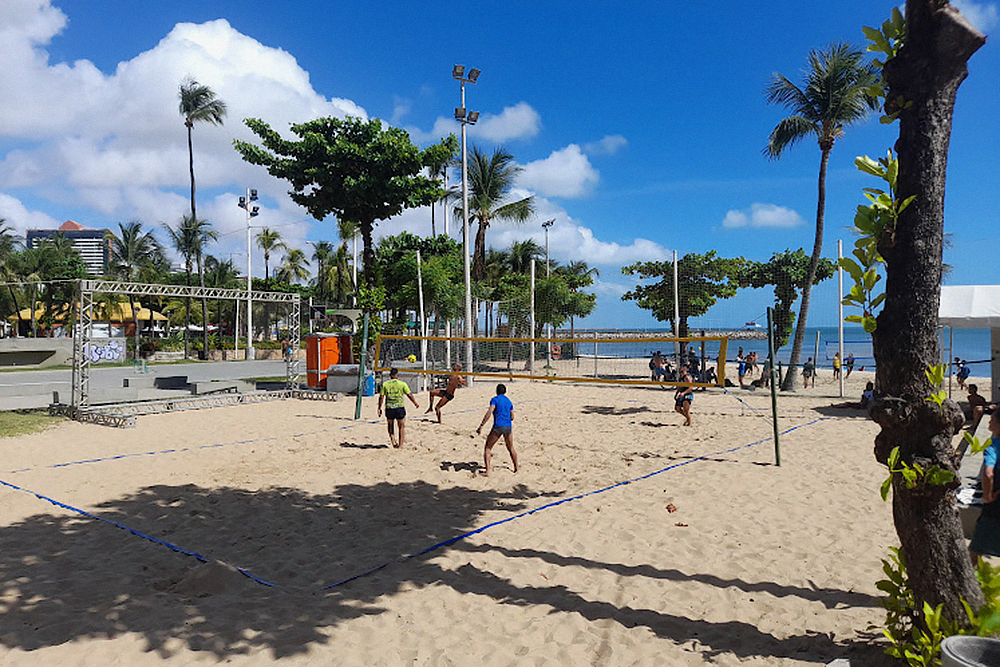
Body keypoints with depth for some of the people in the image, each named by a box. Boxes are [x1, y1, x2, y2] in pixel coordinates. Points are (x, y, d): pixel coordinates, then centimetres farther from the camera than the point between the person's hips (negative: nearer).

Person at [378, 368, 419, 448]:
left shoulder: (385, 384, 4)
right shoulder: (402, 383, -2)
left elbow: (381, 397, 2)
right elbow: (409, 395, 0)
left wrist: (379, 408, 11)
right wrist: (416, 403, 14)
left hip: (389, 408, 2)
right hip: (400, 408, -2)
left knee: (390, 426, 23)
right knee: (402, 427, 13)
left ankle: (393, 441, 8)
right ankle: (400, 446, 11)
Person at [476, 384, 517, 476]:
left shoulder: (495, 399, -1)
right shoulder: (509, 401, 16)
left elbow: (489, 413, -15)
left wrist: (481, 426, -18)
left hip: (498, 426, -5)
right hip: (508, 426, 5)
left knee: (487, 448, 4)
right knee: (511, 449, 23)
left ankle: (487, 471, -9)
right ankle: (516, 469, 28)